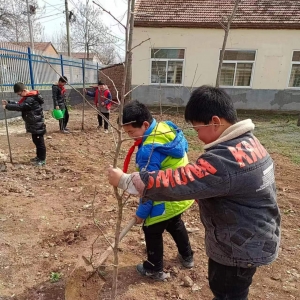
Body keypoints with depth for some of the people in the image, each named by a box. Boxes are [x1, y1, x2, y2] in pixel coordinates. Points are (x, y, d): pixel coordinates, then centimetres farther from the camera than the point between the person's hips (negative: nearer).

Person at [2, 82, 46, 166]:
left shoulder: (31, 99, -21)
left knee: (39, 141, -2)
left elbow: (20, 107, -26)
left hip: (37, 124, -10)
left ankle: (42, 159, 6)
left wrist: (7, 106, -19)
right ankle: (39, 157, 28)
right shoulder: (28, 97, 12)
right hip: (34, 124, 10)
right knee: (36, 141, 17)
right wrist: (8, 102, 3)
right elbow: (19, 104, 15)